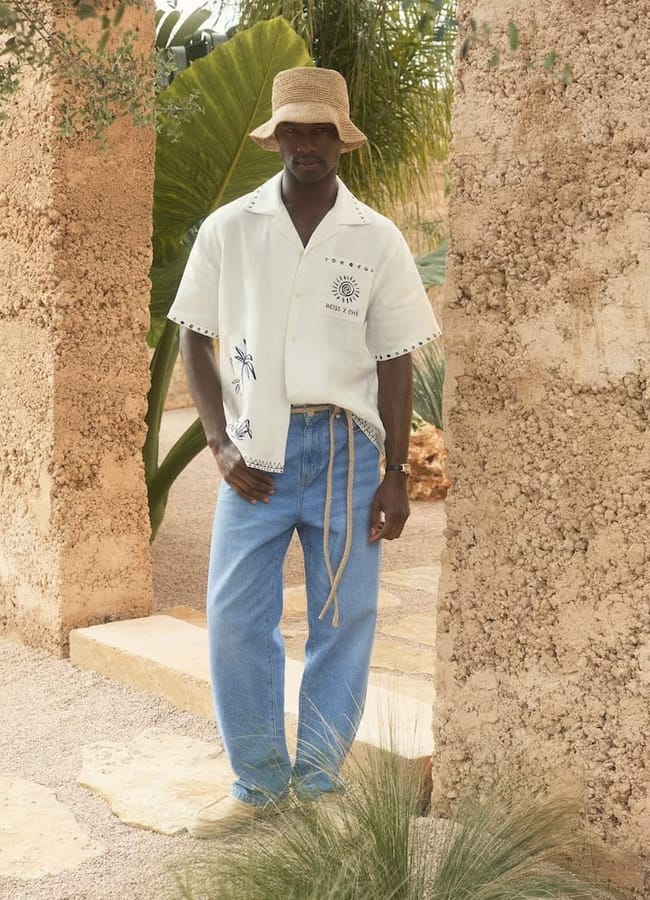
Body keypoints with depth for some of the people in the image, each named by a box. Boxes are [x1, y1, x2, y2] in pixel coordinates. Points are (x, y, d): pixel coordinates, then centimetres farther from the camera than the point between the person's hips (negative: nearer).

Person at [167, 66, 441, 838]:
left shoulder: (378, 240, 0)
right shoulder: (227, 229, 0)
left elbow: (395, 362, 4)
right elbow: (194, 339, 5)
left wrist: (396, 474, 0)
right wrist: (220, 442, -5)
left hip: (346, 446, 0)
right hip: (257, 447, 0)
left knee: (343, 621, 5)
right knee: (234, 619, 1)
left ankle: (320, 782, 21)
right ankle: (259, 782, 18)